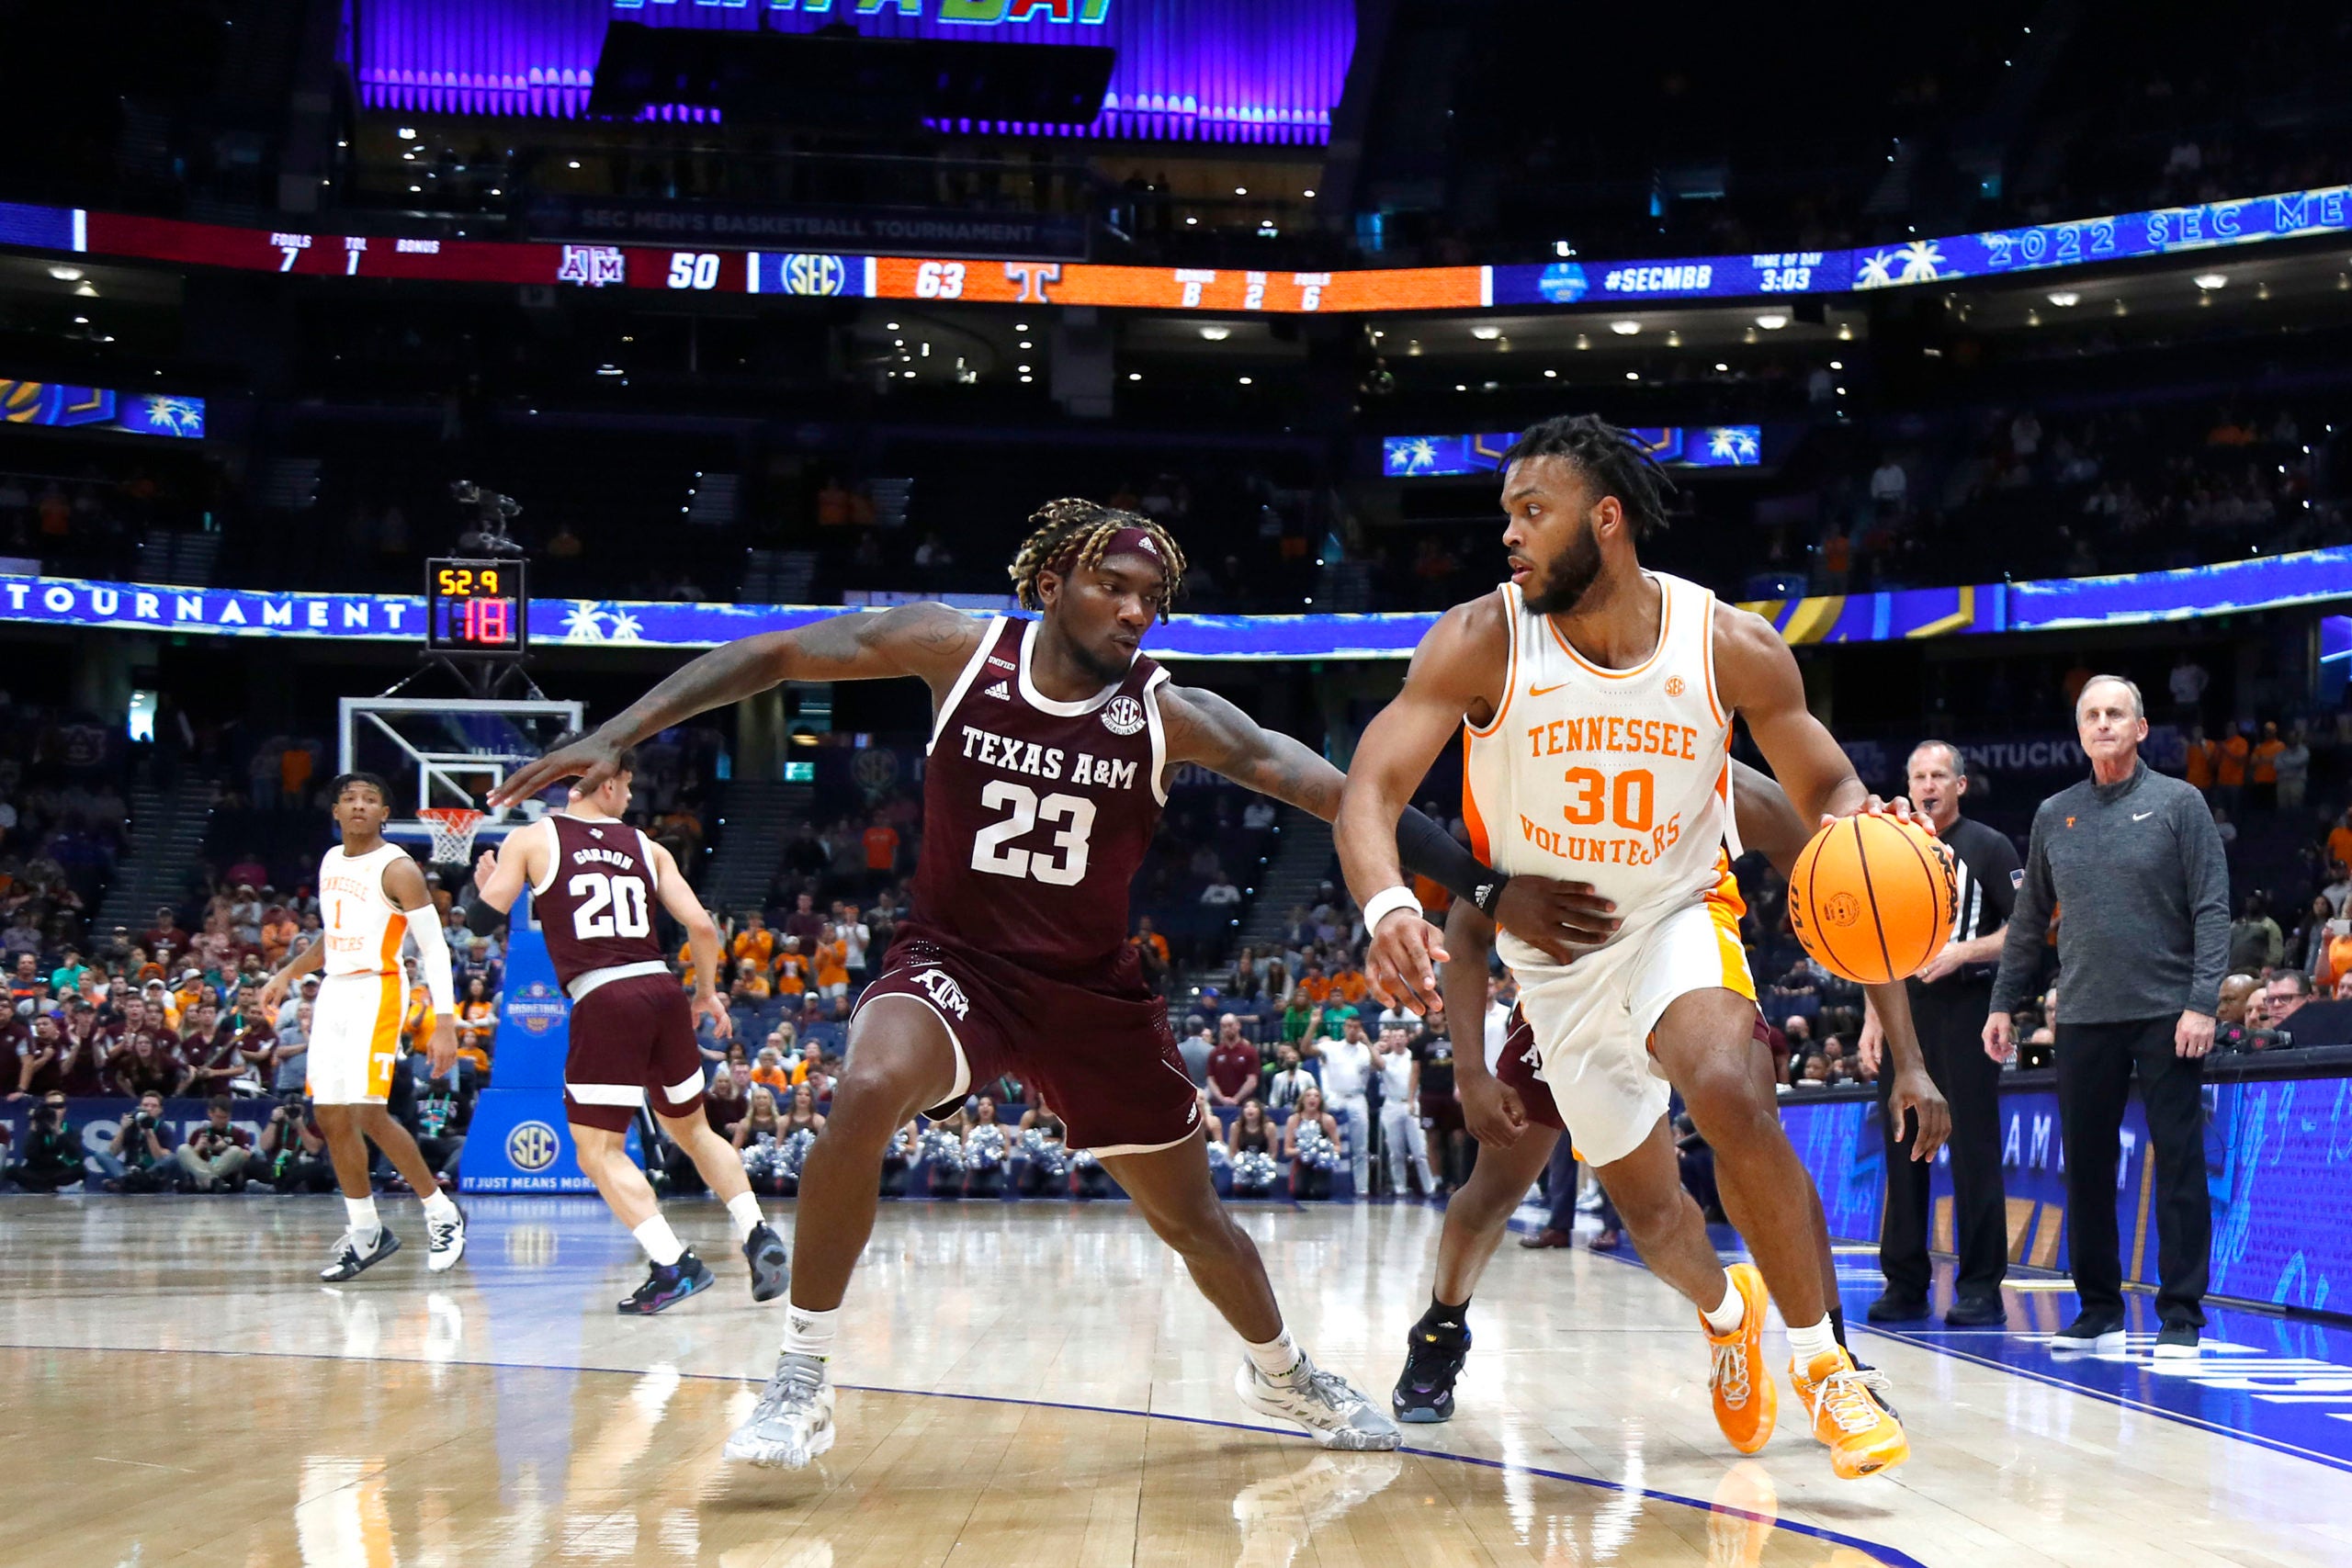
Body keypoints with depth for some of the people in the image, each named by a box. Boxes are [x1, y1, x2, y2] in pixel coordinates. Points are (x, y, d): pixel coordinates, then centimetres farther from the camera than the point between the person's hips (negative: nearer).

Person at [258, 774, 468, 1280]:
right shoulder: (331, 862, 13)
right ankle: (365, 1234, 17)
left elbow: (435, 948, -13)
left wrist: (445, 1023, -21)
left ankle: (443, 1215, -2)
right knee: (331, 1118, 6)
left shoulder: (397, 869, -11)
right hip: (334, 992, 8)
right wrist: (287, 974, 18)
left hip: (376, 992, -8)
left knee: (369, 1114, -17)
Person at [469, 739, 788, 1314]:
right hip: (663, 991, 4)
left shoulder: (532, 840, 8)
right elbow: (701, 926, 8)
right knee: (691, 1128, 24)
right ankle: (758, 1236, 13)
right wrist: (707, 992, 23)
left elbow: (482, 920, 3)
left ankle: (674, 1265, -12)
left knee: (598, 1152, 3)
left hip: (603, 1002, -4)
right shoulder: (647, 847, 15)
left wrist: (483, 882, 26)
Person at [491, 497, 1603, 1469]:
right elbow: (771, 656, -9)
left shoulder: (1173, 716, -11)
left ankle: (1282, 1375, 43)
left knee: (1190, 1216, 11)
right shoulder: (959, 649, -12)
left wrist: (1485, 889, -22)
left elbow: (1341, 794, -15)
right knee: (868, 1091, -34)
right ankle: (801, 1381, -18)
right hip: (954, 957, -2)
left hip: (1092, 987, 2)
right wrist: (616, 735, -18)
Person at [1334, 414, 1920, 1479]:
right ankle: (1725, 1309, 47)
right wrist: (1387, 906, -48)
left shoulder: (1733, 648, -16)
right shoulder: (1480, 642, -19)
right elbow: (1371, 789, -27)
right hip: (1551, 951, 2)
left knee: (1734, 1099, -32)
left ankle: (1821, 1362, -13)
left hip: (1677, 919, -1)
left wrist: (1856, 824, -28)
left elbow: (1824, 785, -2)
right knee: (1645, 1203, 11)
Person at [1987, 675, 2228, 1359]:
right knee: (2086, 1168, 7)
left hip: (2165, 1016, -4)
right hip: (2084, 1018, 4)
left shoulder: (2177, 803, 0)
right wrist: (2004, 1001, 13)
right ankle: (2099, 1313, 17)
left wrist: (2202, 1002, -14)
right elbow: (2029, 920, 17)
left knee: (2179, 1166, -3)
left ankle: (2181, 1319, 3)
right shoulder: (2054, 815, 11)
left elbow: (2212, 911, -5)